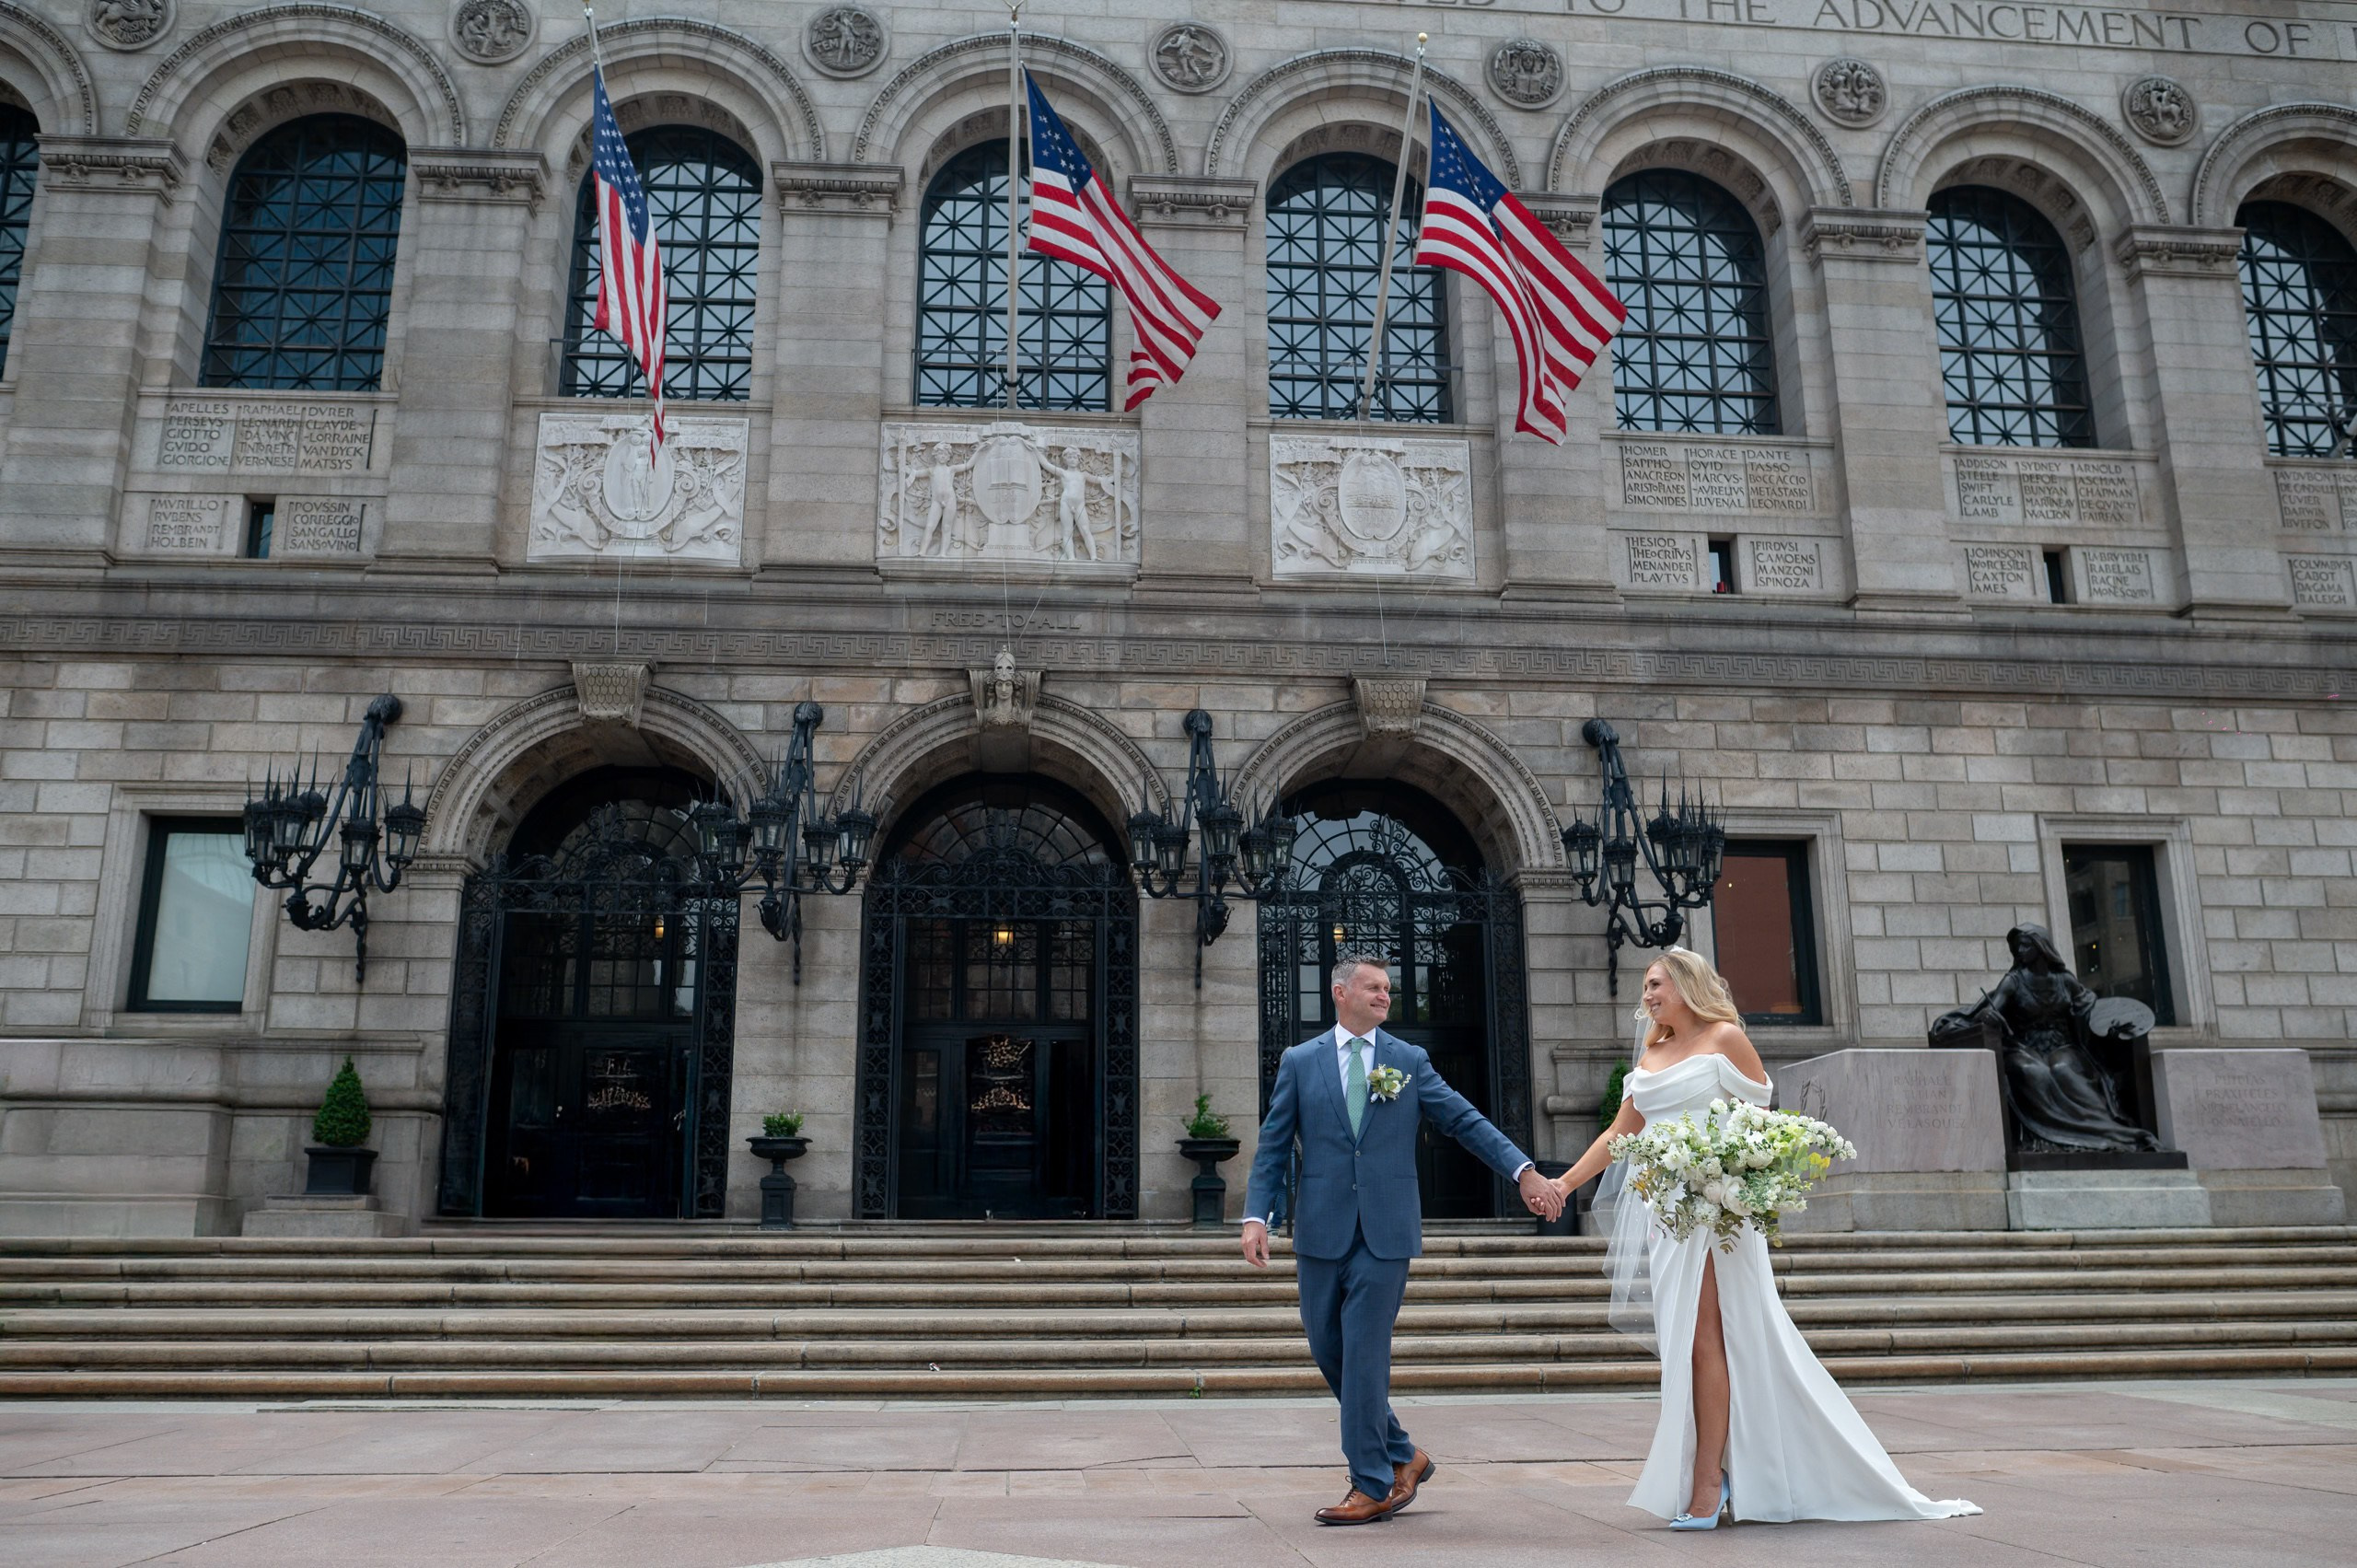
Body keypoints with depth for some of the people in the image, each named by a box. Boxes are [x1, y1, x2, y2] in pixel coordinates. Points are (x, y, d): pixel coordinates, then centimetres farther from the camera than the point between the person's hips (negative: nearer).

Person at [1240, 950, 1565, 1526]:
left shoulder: (1410, 1061, 6)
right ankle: (1401, 1455, 27)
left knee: (1364, 1353, -4)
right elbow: (1273, 1145, 5)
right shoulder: (1299, 1062, 6)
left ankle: (1372, 1486, 8)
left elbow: (1466, 1121, 3)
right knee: (1328, 1349, 8)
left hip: (1385, 1231, -2)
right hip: (1322, 1230, 2)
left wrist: (1525, 1172, -8)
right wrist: (1257, 1216, -6)